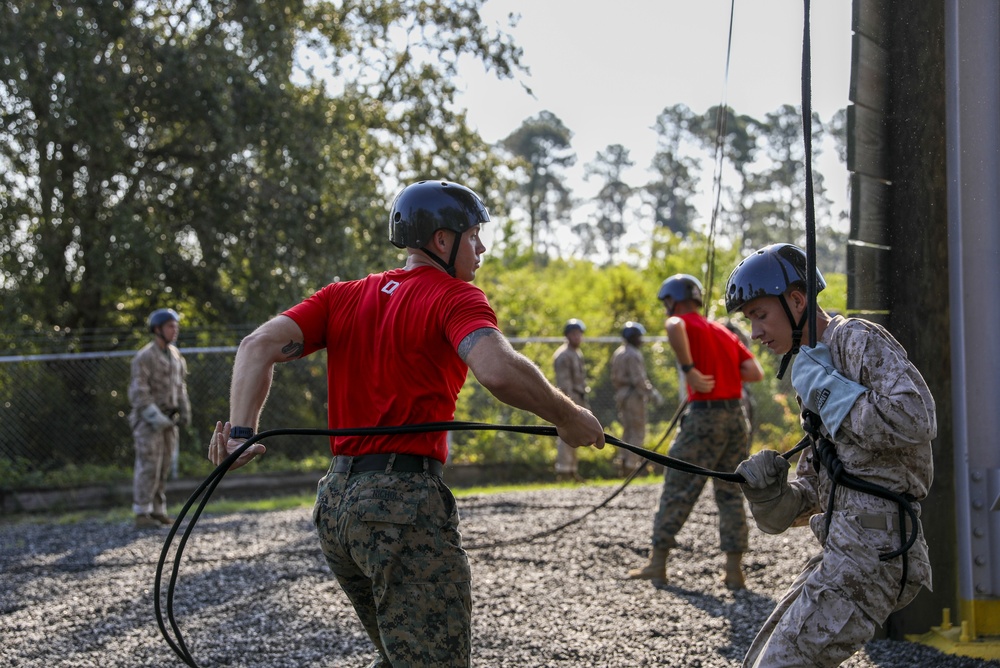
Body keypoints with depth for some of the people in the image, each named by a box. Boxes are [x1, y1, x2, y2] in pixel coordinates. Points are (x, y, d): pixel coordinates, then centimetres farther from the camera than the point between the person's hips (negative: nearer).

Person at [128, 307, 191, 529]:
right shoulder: (145, 356, -12)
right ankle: (141, 515, -8)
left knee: (162, 467, 7)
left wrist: (184, 411, 7)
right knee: (148, 467, -10)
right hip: (148, 420, -7)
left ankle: (157, 511, 12)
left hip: (168, 419, 7)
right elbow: (138, 391, -18)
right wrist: (155, 417, -24)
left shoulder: (175, 355, 12)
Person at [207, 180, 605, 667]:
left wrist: (241, 430, -8)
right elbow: (499, 371, -24)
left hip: (336, 502, 8)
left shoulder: (344, 296, 16)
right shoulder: (453, 297, -4)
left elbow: (259, 345, 2)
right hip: (403, 506, -8)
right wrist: (568, 418, -10)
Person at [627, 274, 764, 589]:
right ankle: (734, 569, 7)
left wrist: (689, 370, -24)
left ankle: (658, 563, 6)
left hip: (704, 416, -6)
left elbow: (674, 326, -28)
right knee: (730, 494, 10)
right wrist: (724, 373, 17)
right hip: (737, 416, 6)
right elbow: (756, 372, 8)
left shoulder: (686, 324, -1)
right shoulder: (724, 331, 18)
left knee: (677, 491, 2)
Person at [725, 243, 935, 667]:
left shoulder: (858, 340, -7)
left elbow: (914, 422, -25)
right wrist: (770, 497, -3)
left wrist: (824, 387, -15)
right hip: (845, 547, 10)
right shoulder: (813, 366, 21)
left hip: (872, 548, -10)